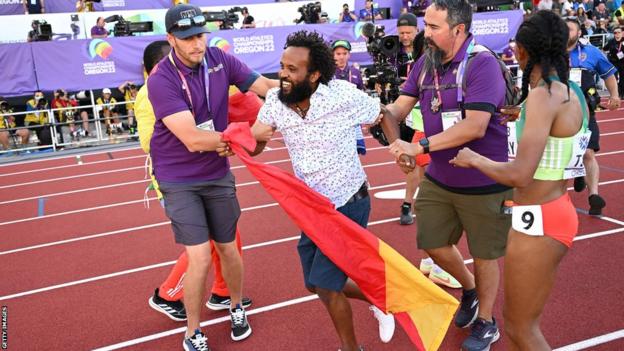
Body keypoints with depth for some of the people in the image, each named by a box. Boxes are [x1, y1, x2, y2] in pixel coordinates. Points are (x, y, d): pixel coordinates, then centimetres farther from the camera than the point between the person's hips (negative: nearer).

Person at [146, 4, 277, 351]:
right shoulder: (161, 81, -23)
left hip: (218, 174, 4)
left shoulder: (220, 60, -8)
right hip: (179, 180, -4)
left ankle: (236, 307, 42)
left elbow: (268, 86, -4)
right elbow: (193, 139, -30)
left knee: (228, 249, 14)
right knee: (200, 257, -8)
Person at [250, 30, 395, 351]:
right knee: (316, 283, 17)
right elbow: (252, 148, -7)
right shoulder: (275, 100, -9)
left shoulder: (344, 95, -21)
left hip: (349, 205, -6)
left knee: (325, 286, -3)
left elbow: (382, 115, -4)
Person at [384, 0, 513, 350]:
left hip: (484, 184, -6)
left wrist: (419, 147, -30)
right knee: (433, 244, 16)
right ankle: (469, 289, 47)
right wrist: (396, 142, -23)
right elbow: (400, 107, -2)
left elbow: (474, 127, -30)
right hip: (438, 180, 7)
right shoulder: (426, 62, -1)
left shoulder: (482, 63, -22)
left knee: (485, 255, 11)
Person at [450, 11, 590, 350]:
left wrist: (474, 159, -12)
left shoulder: (544, 95, -22)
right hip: (556, 212, 10)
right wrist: (522, 115, 31)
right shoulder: (571, 92, 5)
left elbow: (520, 176, -28)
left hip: (538, 222, -10)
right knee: (518, 320, 24)